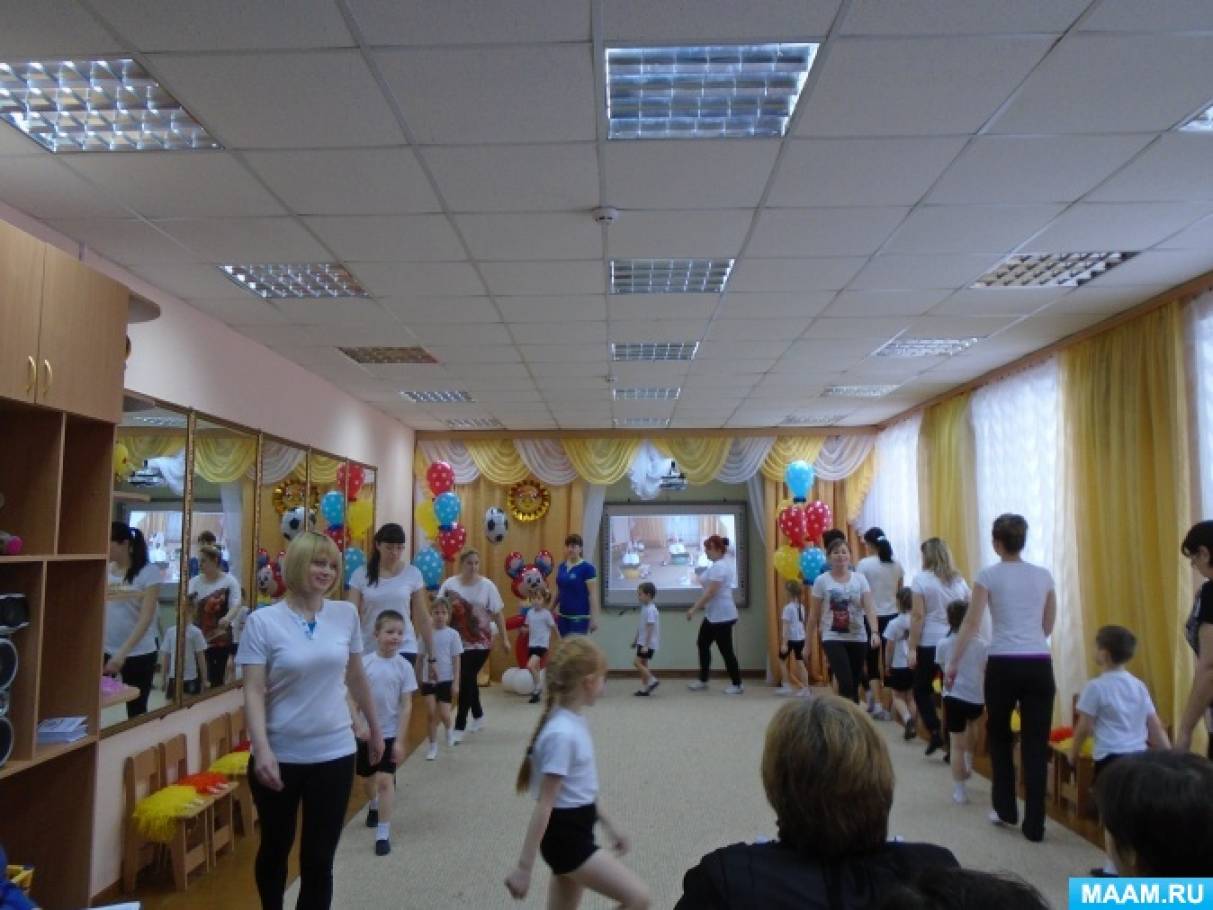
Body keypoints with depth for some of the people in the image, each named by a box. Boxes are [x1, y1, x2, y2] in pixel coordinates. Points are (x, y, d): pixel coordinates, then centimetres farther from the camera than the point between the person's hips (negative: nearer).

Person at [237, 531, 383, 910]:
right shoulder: (263, 621, -10)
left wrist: (375, 728, 18)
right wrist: (261, 750, -23)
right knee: (276, 847, 20)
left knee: (319, 858, 8)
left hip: (334, 754, 1)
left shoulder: (346, 614, 0)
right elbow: (253, 692, -12)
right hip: (281, 756, -1)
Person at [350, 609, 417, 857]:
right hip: (365, 733, 2)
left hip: (390, 733, -2)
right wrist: (359, 725, -22)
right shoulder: (364, 663, -10)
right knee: (367, 779, 20)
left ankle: (383, 834, 2)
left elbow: (406, 706, -8)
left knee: (385, 780, -8)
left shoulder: (404, 666, -10)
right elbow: (352, 698, -8)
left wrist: (400, 739, -11)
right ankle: (373, 807, 51)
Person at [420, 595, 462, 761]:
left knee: (443, 714, -1)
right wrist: (419, 678, 3)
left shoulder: (452, 634, -6)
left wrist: (456, 683, -7)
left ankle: (449, 729, 33)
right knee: (431, 713, -1)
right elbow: (421, 657, 4)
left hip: (446, 679, -1)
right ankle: (432, 746, 14)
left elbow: (457, 660, -4)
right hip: (428, 680, 1)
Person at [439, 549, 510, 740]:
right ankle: (478, 715, 39)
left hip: (480, 642, -2)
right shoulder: (450, 584, -2)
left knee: (466, 681, -6)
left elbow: (498, 614, 0)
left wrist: (504, 639, 3)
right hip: (458, 641, 3)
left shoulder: (487, 585, -5)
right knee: (468, 680, 16)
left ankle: (459, 726, 3)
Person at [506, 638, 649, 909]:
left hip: (577, 830, 10)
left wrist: (608, 826, 24)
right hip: (565, 835, -10)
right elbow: (544, 805, -23)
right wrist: (524, 866, -19)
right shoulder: (562, 733, -24)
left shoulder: (575, 721, 5)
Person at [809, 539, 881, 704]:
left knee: (854, 685, 11)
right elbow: (814, 615, 3)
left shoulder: (860, 579, 1)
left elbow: (869, 608, -9)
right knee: (846, 684, -15)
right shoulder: (822, 580, -3)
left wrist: (875, 632, -26)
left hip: (857, 639, 3)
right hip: (833, 638, -2)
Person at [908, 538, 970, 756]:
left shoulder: (921, 579, -5)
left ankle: (935, 733, -1)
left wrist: (912, 648, -7)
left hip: (930, 644, -4)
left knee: (922, 690, 14)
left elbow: (918, 616, -9)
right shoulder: (959, 580, 9)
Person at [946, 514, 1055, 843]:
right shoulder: (1044, 575, 7)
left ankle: (1005, 808, 26)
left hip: (1003, 665, -3)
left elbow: (971, 625, -6)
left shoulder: (989, 575, -4)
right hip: (1039, 665, 3)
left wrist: (953, 663, 3)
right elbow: (1048, 627, 17)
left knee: (999, 736, 19)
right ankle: (1034, 824, 10)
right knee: (1036, 744, 7)